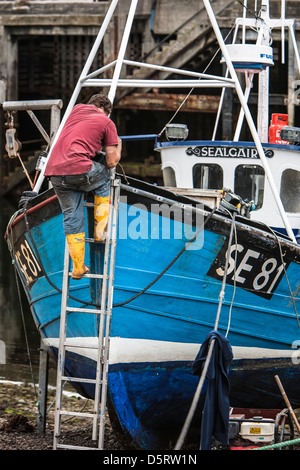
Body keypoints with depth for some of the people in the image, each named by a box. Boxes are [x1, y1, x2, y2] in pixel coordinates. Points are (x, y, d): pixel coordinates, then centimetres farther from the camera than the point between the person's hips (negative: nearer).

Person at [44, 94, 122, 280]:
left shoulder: (77, 109, 24)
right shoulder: (107, 123, 10)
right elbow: (112, 162, 11)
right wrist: (118, 145, 29)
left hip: (54, 170, 5)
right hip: (78, 170, -5)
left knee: (72, 218, 14)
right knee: (104, 178, 26)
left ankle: (78, 267, 15)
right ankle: (100, 230, 21)